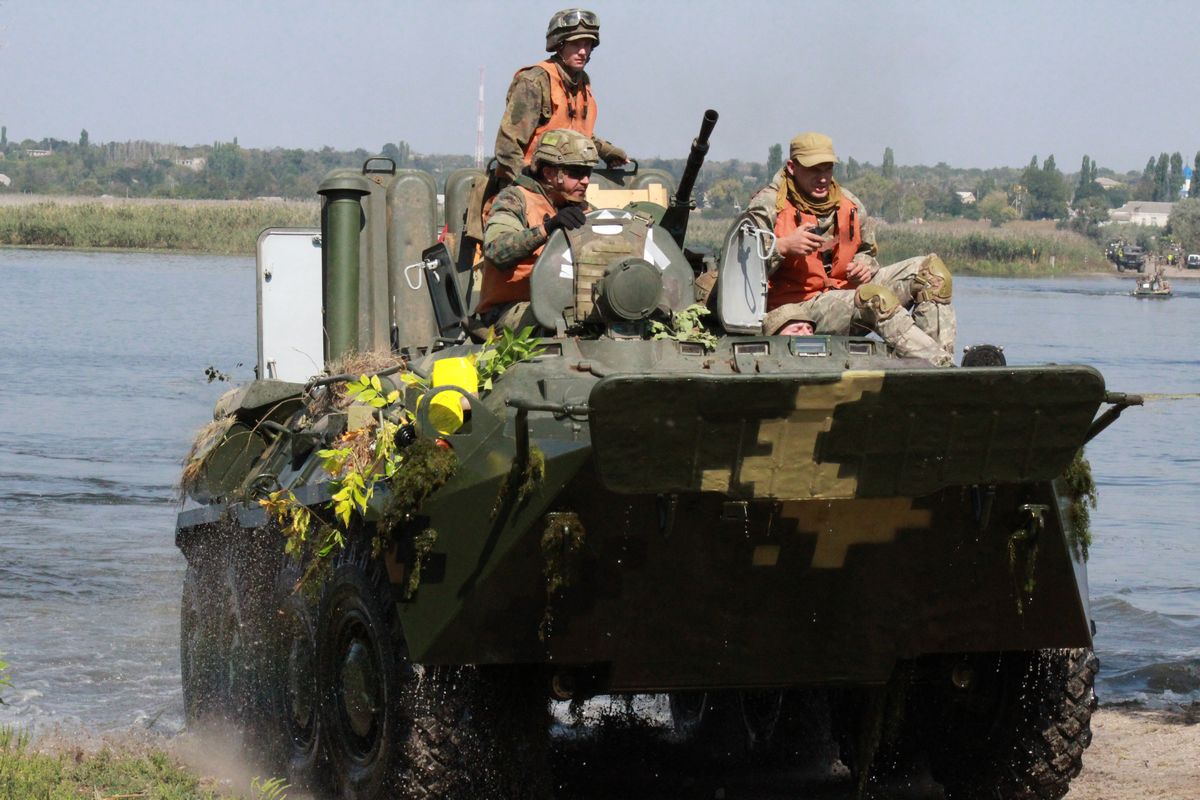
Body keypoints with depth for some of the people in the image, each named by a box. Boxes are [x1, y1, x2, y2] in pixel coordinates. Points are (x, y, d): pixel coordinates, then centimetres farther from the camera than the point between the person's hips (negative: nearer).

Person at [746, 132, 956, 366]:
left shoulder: (850, 205, 11)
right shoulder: (769, 206, -6)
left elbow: (867, 252, 26)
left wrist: (864, 266, 2)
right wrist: (783, 247, -26)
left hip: (848, 291, 7)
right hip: (799, 309, -7)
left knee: (931, 270, -6)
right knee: (876, 298, -35)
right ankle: (938, 364, -37)